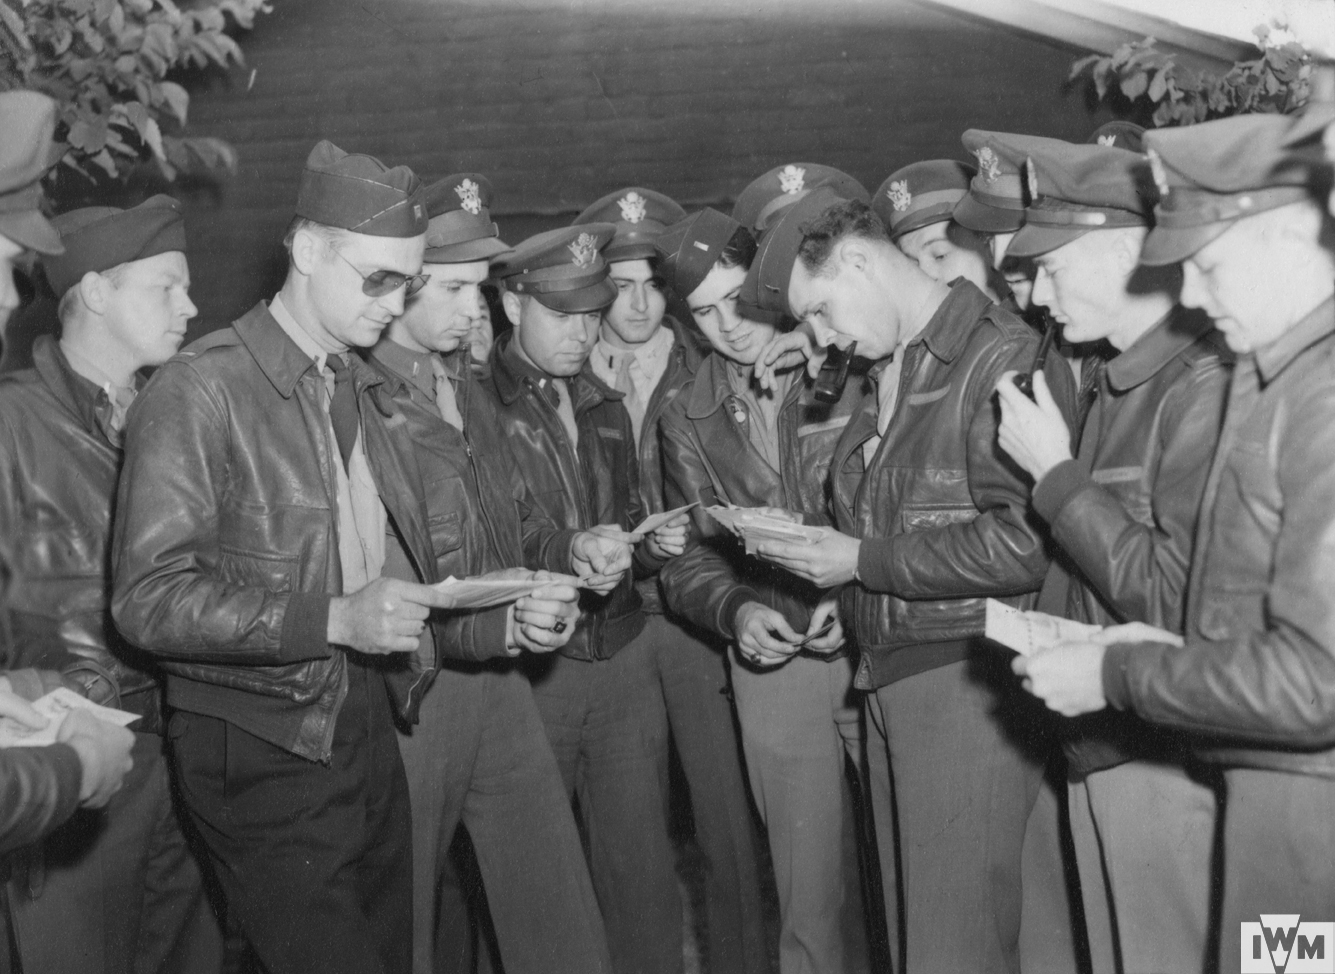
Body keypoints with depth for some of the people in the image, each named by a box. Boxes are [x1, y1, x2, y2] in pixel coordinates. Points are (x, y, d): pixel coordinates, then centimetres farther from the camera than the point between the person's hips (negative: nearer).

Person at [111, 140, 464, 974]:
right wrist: (334, 619, -25)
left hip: (366, 723, 7)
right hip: (264, 753, -7)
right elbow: (150, 600, -17)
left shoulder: (363, 390, 11)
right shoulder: (201, 391, -13)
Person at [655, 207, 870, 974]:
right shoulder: (688, 421, 7)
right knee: (809, 882, 12)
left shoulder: (852, 371, -4)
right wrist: (735, 610, -10)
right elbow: (688, 559, 9)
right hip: (774, 661, 3)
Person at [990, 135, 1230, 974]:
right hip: (1099, 745, 8)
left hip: (1170, 758, -8)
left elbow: (1175, 598, -21)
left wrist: (1057, 474, -16)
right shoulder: (1114, 383, 10)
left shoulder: (1207, 385, -17)